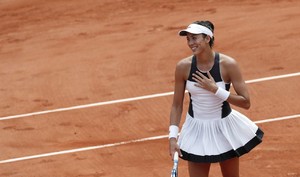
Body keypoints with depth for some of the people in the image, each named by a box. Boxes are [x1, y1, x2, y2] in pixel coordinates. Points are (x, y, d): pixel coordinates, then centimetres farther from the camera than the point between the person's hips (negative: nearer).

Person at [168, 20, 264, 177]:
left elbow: (246, 102, -17)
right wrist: (173, 136, -11)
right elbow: (177, 105, -3)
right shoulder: (183, 67, -12)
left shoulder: (228, 64, -18)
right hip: (196, 130, 1)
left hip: (225, 128, -1)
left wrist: (215, 89, -25)